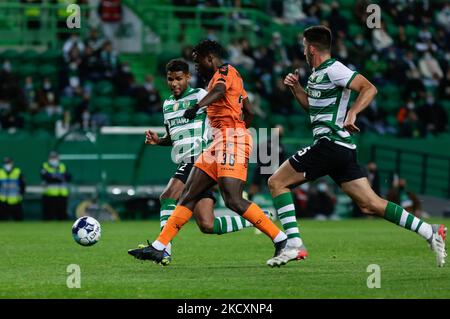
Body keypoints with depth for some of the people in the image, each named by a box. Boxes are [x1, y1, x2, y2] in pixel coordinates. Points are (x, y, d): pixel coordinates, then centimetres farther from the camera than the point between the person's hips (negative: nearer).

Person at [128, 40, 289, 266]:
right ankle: (158, 248, 7)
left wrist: (197, 107, -46)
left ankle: (281, 240, -14)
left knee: (233, 200, -19)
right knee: (189, 195, 7)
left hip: (231, 138, -10)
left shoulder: (225, 71, -4)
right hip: (219, 142, 10)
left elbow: (219, 90, -28)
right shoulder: (223, 76, 24)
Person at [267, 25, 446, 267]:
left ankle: (292, 245, -10)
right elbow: (311, 105, 34)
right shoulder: (318, 73, 20)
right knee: (370, 206, 3)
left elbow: (369, 88, -18)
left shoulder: (333, 70, -10)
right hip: (343, 148, 10)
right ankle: (430, 233, -2)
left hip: (329, 144, -10)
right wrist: (295, 88, 18)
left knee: (276, 182, -4)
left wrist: (352, 113, -30)